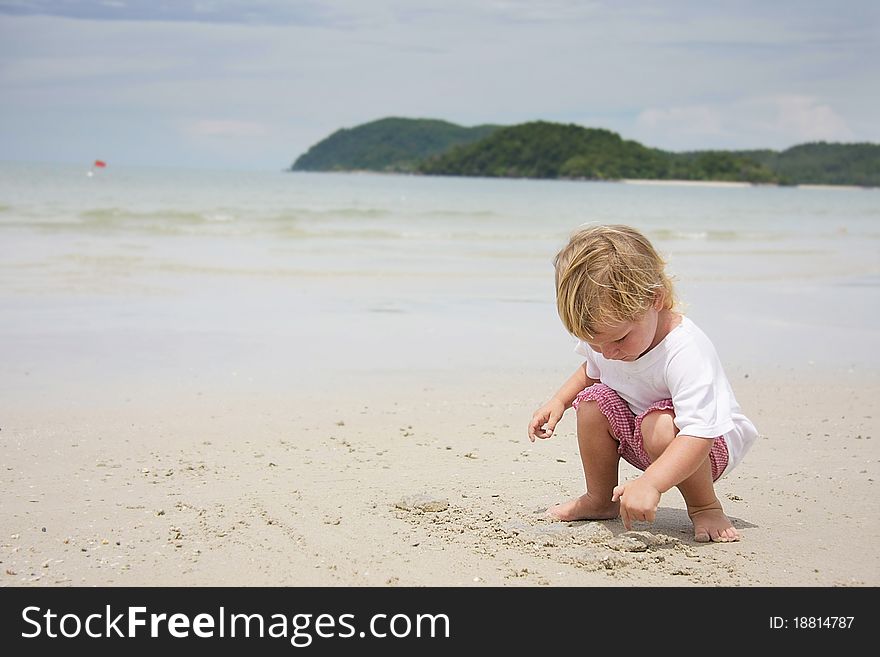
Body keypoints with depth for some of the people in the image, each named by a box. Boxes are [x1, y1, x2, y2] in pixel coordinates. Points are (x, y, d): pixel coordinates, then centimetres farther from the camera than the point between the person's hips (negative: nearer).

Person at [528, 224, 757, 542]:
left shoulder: (685, 352, -37)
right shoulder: (603, 336, -11)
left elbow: (699, 433, -44)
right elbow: (591, 370, 15)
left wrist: (650, 483, -55)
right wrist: (559, 401, -2)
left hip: (711, 442, -7)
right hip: (639, 438, 7)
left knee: (660, 426, -36)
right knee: (594, 400, -14)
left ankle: (705, 507, -12)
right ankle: (600, 499, 4)